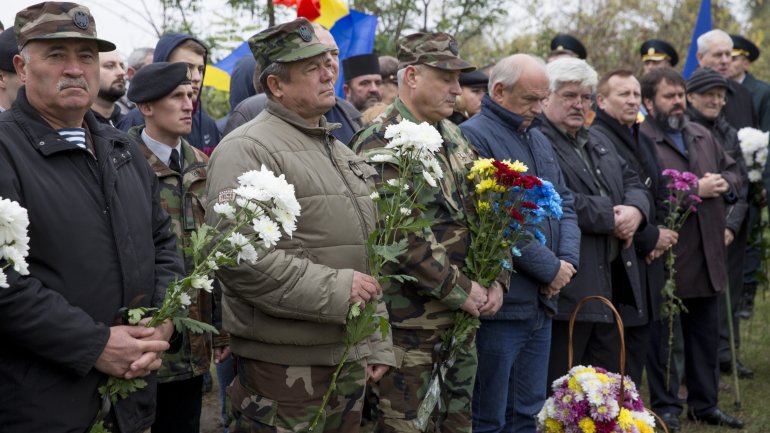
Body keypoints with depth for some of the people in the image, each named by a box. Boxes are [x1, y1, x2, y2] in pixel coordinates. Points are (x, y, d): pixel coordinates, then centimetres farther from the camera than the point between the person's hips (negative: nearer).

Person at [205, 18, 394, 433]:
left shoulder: (341, 153, 17)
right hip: (285, 366, -8)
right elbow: (236, 256, -24)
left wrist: (377, 344, 16)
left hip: (352, 360, 8)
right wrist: (333, 289, -21)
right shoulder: (247, 149, -11)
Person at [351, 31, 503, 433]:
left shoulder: (453, 137, 12)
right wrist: (461, 290, -16)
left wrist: (496, 280, 1)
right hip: (409, 324, -8)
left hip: (463, 316, 8)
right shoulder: (380, 143, -13)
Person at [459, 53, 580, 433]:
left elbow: (564, 203, 17)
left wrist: (567, 259, -1)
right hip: (499, 304, -8)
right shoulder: (473, 137, -13)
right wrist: (549, 268, -14)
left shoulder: (537, 139, 17)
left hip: (541, 303, 8)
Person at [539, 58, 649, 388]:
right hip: (568, 287, -9)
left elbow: (633, 183, 19)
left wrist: (635, 210, -5)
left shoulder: (600, 145, 22)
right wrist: (611, 218, -15)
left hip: (613, 283, 9)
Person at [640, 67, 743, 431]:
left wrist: (725, 183, 0)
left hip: (707, 257, 8)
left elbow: (732, 170, 23)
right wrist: (696, 191, -20)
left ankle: (704, 404, 29)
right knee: (662, 336, 5)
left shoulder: (702, 136, 15)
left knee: (705, 333, 16)